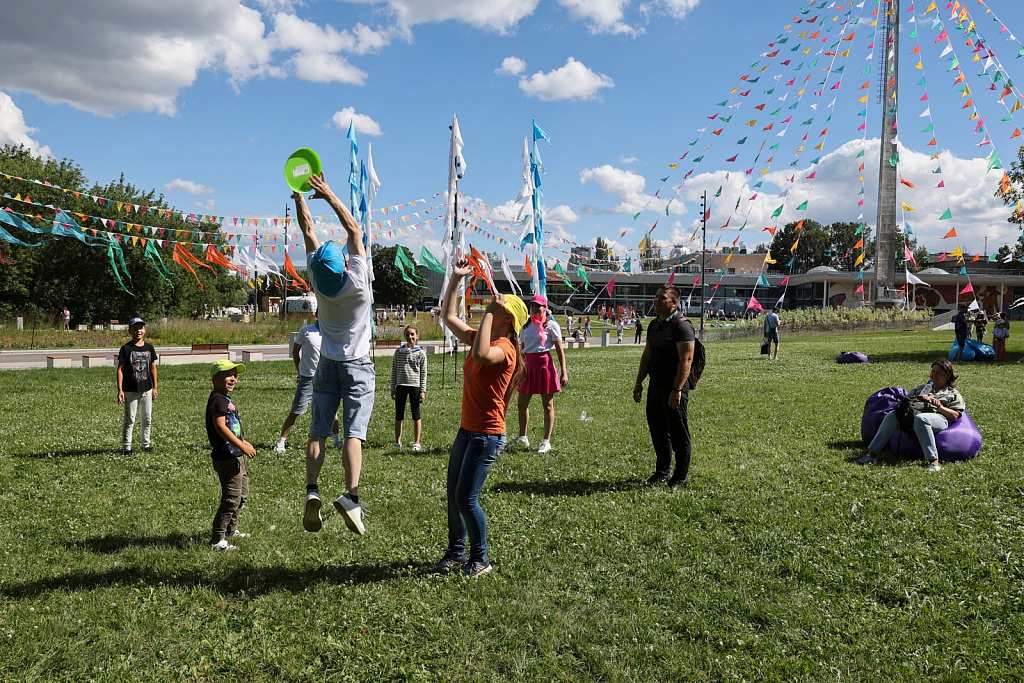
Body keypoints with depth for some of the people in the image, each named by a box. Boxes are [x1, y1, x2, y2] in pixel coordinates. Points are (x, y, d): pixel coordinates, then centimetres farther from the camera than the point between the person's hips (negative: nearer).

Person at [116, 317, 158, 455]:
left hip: (147, 389, 4)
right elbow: (120, 369, -8)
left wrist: (155, 388, 10)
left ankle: (147, 444, 22)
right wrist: (120, 390, -13)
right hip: (130, 390, -4)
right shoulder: (126, 348, -6)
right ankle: (126, 446, 10)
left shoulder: (149, 347, 6)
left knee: (147, 419, 11)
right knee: (129, 419, 1)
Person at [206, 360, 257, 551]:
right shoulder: (218, 399, -16)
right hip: (226, 457, -11)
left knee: (242, 495, 22)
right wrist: (242, 446, -25)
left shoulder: (226, 399, 16)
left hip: (236, 456, 11)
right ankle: (217, 539, -1)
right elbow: (220, 427, -25)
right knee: (231, 499, -8)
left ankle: (231, 529, 39)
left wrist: (243, 442, 23)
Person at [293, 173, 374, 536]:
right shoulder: (357, 283, -18)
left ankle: (312, 490, -7)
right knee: (354, 432, -8)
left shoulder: (318, 282, -10)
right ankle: (350, 494, -18)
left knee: (318, 431, 4)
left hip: (327, 366, 3)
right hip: (358, 367, -2)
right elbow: (354, 229, -11)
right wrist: (329, 195, -8)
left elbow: (308, 229, -1)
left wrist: (299, 194, 6)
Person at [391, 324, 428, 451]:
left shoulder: (420, 353, 1)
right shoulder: (399, 352, 6)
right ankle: (397, 441, 16)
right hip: (401, 386, 2)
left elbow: (423, 373, 2)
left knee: (416, 414, 5)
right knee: (399, 415, 6)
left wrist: (423, 391, -3)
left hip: (415, 386, -2)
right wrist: (393, 388, 5)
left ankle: (416, 442, 12)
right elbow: (394, 371, 9)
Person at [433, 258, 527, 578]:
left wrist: (489, 312, -29)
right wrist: (456, 278, 9)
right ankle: (456, 552, 29)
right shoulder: (479, 337, 9)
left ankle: (480, 560, 12)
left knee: (466, 498, -5)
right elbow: (447, 315, 16)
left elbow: (481, 355, -39)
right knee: (453, 495, 13)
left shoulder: (505, 348, -17)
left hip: (487, 435, -9)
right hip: (466, 431, 9)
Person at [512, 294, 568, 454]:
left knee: (547, 405, 2)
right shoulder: (527, 325, 13)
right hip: (528, 365, 6)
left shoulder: (551, 325, -4)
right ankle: (522, 438, 24)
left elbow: (559, 350, -6)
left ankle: (546, 441, 9)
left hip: (544, 364, -6)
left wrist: (563, 372, -11)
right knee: (522, 403, 9)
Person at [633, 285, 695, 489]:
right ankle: (662, 471, 28)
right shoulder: (654, 325, 14)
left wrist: (677, 389, -24)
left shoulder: (682, 325, -12)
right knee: (657, 430, 14)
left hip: (674, 387, -8)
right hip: (655, 385, 8)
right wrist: (639, 382, 17)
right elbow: (647, 356, 21)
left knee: (678, 433, 1)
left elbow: (686, 360, -18)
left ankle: (681, 477, 11)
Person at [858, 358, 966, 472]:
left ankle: (933, 461, -47)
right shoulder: (921, 388, 36)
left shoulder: (953, 394, 25)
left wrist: (939, 406, -6)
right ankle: (872, 453, -35)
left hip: (938, 418, -3)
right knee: (892, 415, -29)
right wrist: (918, 399, 4)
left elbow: (955, 416, 9)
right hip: (913, 413, 4)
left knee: (919, 419, -41)